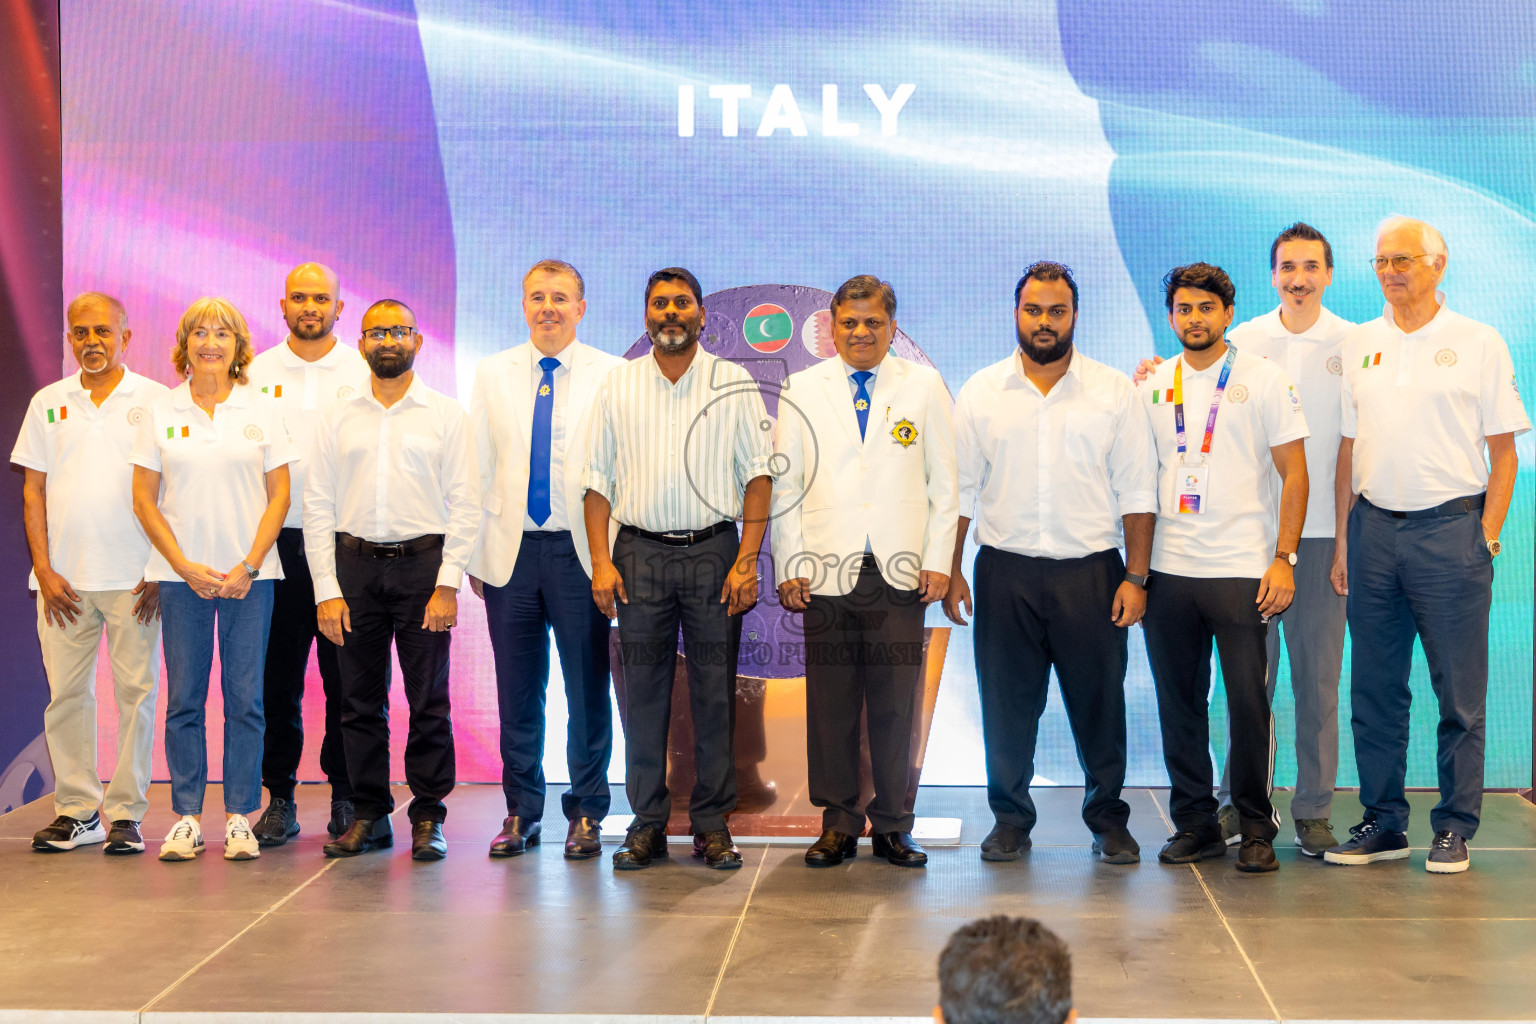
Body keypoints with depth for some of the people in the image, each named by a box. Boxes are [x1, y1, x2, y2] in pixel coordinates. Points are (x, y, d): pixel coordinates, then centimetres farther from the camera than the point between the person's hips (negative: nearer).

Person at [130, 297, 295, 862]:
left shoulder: (263, 409, 5)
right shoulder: (160, 412, 6)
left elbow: (279, 496, 3)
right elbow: (144, 499, 5)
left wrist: (249, 566, -8)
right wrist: (185, 566, -6)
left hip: (249, 574, 0)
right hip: (182, 575, 1)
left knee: (244, 697, 0)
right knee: (183, 698, 2)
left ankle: (240, 817, 7)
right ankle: (186, 817, 10)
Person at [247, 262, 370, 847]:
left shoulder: (363, 372, 6)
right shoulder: (257, 373, 10)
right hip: (278, 539, 1)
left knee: (346, 677, 1)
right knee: (279, 676, 3)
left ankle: (347, 797, 11)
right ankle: (279, 798, 12)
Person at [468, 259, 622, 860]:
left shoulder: (611, 376, 1)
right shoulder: (492, 374, 10)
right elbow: (477, 468, 10)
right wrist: (475, 553, 6)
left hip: (581, 552, -2)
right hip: (510, 553, 2)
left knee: (588, 693, 3)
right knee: (517, 695, 8)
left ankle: (586, 814, 17)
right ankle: (521, 813, 21)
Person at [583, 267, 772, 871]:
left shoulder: (734, 384, 4)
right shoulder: (617, 386, 8)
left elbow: (759, 474, 2)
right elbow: (598, 479, 8)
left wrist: (747, 560, -7)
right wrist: (600, 562, -2)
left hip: (714, 549, -1)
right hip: (640, 553, 1)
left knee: (714, 695, 2)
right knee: (642, 692, 3)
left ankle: (712, 824, 11)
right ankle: (647, 823, 12)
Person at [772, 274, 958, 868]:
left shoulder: (925, 386, 9)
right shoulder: (802, 389, 10)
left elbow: (945, 482, 7)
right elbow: (785, 483, 9)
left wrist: (938, 562, -1)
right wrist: (788, 566, 2)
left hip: (900, 573, 0)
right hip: (827, 573, 1)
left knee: (896, 705, 1)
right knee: (831, 704, 3)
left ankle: (892, 825, 13)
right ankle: (838, 824, 14)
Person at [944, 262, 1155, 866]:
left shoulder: (1115, 392, 4)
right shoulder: (981, 393, 6)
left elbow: (1136, 491, 2)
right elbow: (960, 489, 7)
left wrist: (1136, 576, -4)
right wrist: (951, 570, 1)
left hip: (1091, 568, -1)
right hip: (1005, 571, 1)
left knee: (1099, 699, 4)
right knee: (1007, 703, 6)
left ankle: (1108, 820, 19)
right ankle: (1010, 819, 20)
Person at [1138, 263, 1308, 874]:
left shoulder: (1263, 380, 1)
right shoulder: (1153, 385, 11)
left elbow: (1295, 474, 0)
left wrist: (1284, 558, -9)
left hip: (1242, 570, -4)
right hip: (1167, 570, 4)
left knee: (1248, 701, -3)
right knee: (1178, 702, 7)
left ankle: (1256, 829, 10)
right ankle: (1194, 823, 19)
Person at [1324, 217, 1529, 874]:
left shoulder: (1478, 343, 2)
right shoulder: (1358, 345, 11)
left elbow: (1503, 450, 1)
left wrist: (1487, 537, -7)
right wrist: (1343, 541, 7)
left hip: (1449, 525, -3)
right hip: (1374, 526, 4)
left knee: (1460, 692, 1)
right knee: (1374, 689, 7)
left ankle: (1454, 828, 11)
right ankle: (1383, 822, 17)